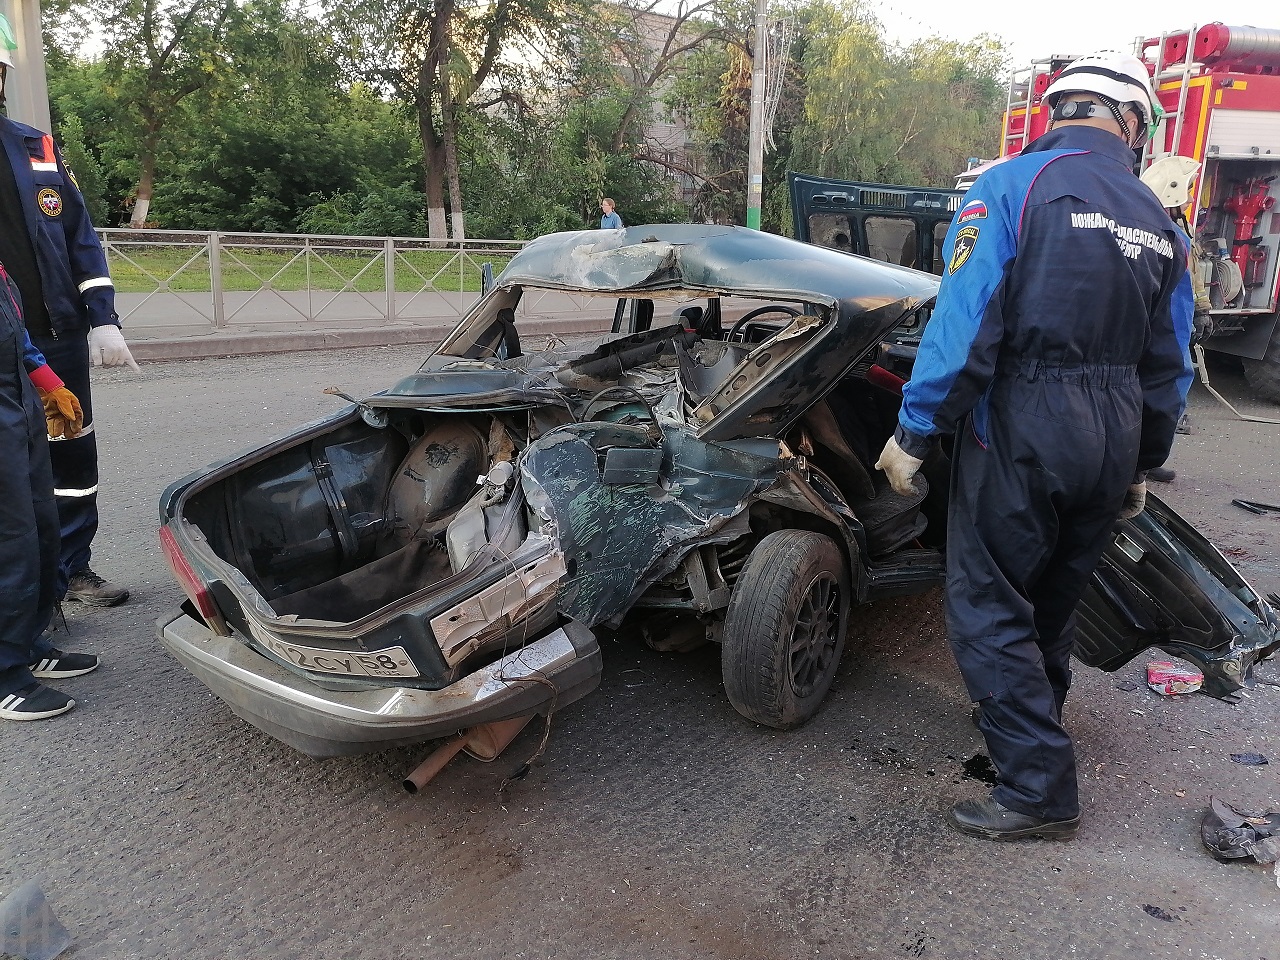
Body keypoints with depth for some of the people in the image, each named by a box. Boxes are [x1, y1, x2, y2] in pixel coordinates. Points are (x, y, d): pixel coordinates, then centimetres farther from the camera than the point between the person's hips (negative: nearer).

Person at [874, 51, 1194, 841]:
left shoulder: (1011, 189, -9)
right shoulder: (1157, 221, 10)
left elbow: (964, 325, -18)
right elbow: (1169, 366, 15)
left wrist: (915, 434, -12)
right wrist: (1142, 465, 25)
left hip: (1022, 430, -6)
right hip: (1114, 441, 7)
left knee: (988, 611, 2)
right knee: (1053, 600, 23)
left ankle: (1040, 792, 5)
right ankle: (1034, 726, 41)